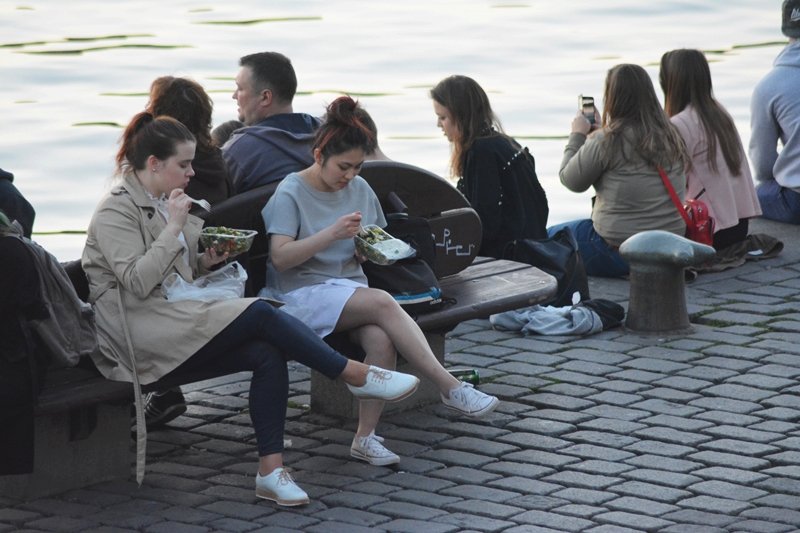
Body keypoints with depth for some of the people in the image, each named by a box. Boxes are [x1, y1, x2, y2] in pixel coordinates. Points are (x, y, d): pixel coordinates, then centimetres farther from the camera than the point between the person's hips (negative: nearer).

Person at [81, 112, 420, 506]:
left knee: (267, 353, -19)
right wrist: (174, 227, -16)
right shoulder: (116, 211, -7)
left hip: (173, 323, 9)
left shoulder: (162, 203, 20)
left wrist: (205, 262, 8)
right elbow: (137, 282, -18)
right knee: (260, 314, -24)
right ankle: (356, 375, -14)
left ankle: (271, 471, -24)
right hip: (139, 336, -9)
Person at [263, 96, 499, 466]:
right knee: (383, 303, -33)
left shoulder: (360, 190, 15)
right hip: (305, 293, -5)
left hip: (351, 288, 5)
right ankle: (450, 388, -32)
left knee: (381, 337, -31)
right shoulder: (290, 194, -2)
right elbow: (280, 256, -13)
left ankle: (366, 436, -29)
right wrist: (331, 234, -23)